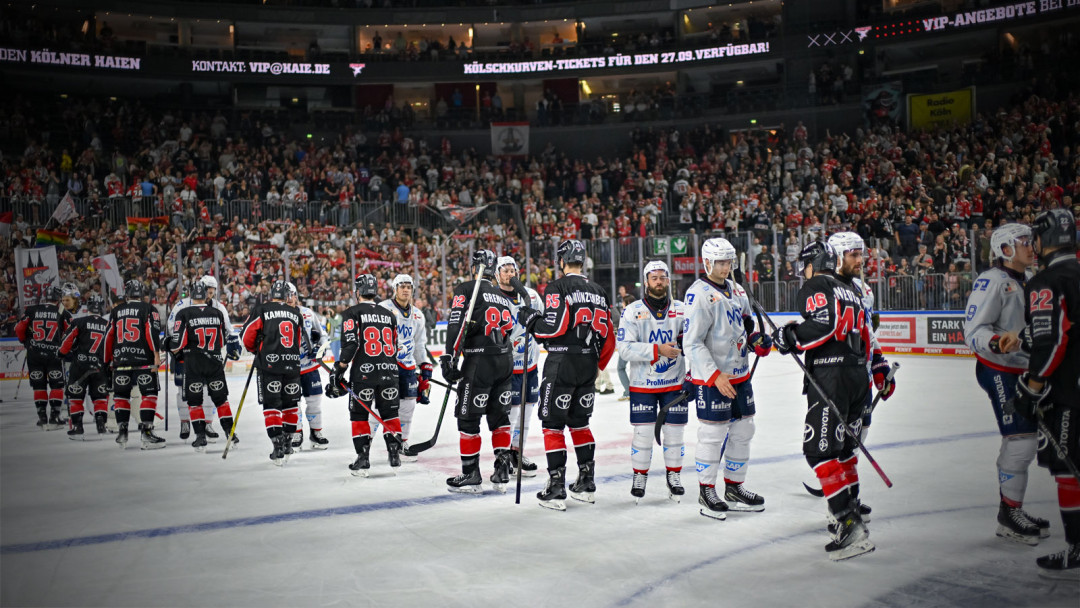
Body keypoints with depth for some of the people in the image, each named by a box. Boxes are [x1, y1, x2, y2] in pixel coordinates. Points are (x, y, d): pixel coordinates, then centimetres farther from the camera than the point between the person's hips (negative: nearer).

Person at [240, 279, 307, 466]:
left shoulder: (261, 310, -2)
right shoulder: (295, 313, 11)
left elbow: (246, 336, -1)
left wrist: (254, 350, 19)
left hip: (269, 365, -3)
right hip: (292, 365, 3)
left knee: (272, 406, -1)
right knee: (290, 404, 17)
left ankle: (278, 447, -8)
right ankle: (287, 442, 25)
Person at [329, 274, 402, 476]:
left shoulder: (352, 313, -2)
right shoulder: (389, 315, 13)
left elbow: (350, 344, -13)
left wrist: (339, 370, -7)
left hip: (363, 372, -4)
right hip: (389, 372, 4)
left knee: (359, 415, 7)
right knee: (390, 413, 14)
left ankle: (363, 458, 3)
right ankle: (394, 453, 9)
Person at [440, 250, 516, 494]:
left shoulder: (466, 290, -3)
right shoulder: (504, 296, 19)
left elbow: (457, 324, -15)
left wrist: (449, 357, -17)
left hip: (479, 362, -7)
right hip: (506, 361, 7)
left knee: (468, 417, 2)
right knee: (500, 416, 15)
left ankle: (470, 475, 5)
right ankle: (502, 471, 12)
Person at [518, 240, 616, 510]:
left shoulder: (557, 287, -10)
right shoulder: (598, 291, 11)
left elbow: (554, 327, -17)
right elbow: (608, 335, 12)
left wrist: (530, 320, 0)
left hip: (562, 365, -6)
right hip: (588, 366, 7)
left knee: (553, 424, -1)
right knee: (579, 422, 17)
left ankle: (556, 490, -4)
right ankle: (586, 483, 20)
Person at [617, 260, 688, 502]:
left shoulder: (682, 309, 5)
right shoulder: (633, 311, -4)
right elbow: (625, 348, -13)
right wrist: (658, 350, -21)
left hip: (675, 382, 2)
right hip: (642, 384, -2)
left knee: (674, 432, 6)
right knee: (643, 432, -1)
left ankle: (674, 476, 23)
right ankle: (639, 476, 16)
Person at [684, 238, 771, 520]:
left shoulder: (735, 290, 12)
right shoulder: (699, 294, -14)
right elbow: (692, 343, -18)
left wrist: (757, 340, 3)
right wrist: (715, 376, -23)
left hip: (739, 374, 8)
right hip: (710, 378, -8)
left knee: (743, 430, 12)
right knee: (713, 434, -4)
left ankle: (734, 488, 24)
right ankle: (706, 491, 11)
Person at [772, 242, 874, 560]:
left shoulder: (815, 287, -3)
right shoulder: (851, 291, 23)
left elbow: (823, 323, -21)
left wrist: (791, 337, -10)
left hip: (829, 377, -9)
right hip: (857, 375, 9)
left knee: (820, 449, -11)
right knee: (842, 446, 21)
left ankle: (850, 525, -19)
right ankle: (852, 512, 29)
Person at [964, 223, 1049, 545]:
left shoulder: (1024, 282, 16)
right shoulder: (991, 281, -16)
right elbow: (974, 331, -23)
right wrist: (997, 341, -41)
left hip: (1021, 370, 10)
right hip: (998, 370, -10)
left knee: (1023, 440, 14)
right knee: (1020, 440, -12)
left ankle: (1013, 509, 25)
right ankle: (1008, 516, -2)